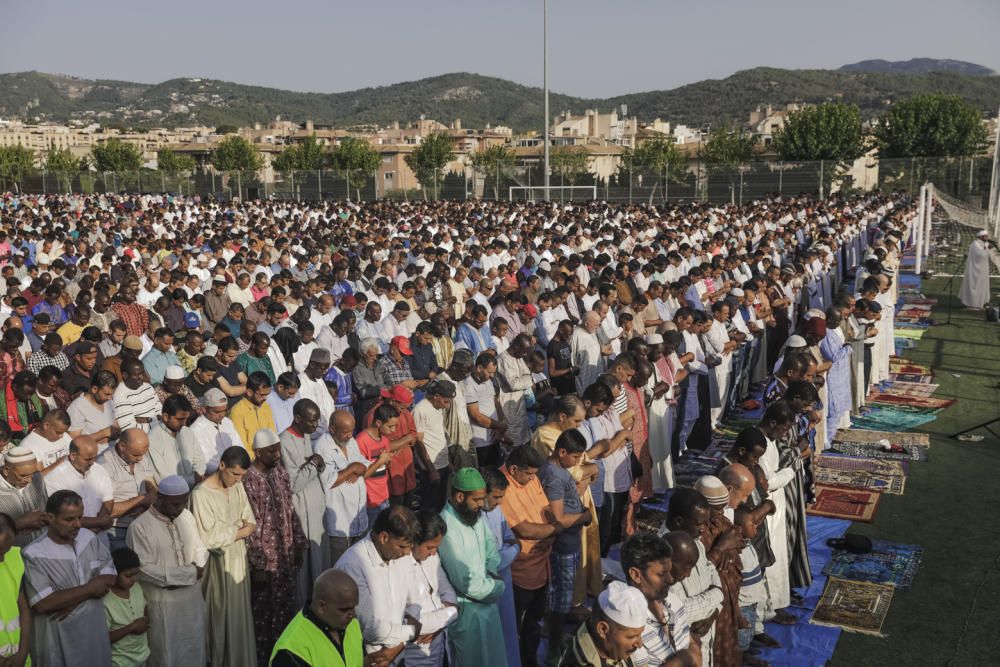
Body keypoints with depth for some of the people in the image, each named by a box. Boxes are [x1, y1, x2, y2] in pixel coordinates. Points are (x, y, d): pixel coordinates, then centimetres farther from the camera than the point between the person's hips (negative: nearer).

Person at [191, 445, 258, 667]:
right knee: (222, 616, 7)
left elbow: (251, 523, 4)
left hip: (239, 558, 7)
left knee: (241, 613, 17)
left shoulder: (237, 485, 1)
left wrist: (231, 531, -16)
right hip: (219, 564, -6)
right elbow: (209, 539, -21)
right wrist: (240, 531, -12)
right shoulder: (201, 494, -21)